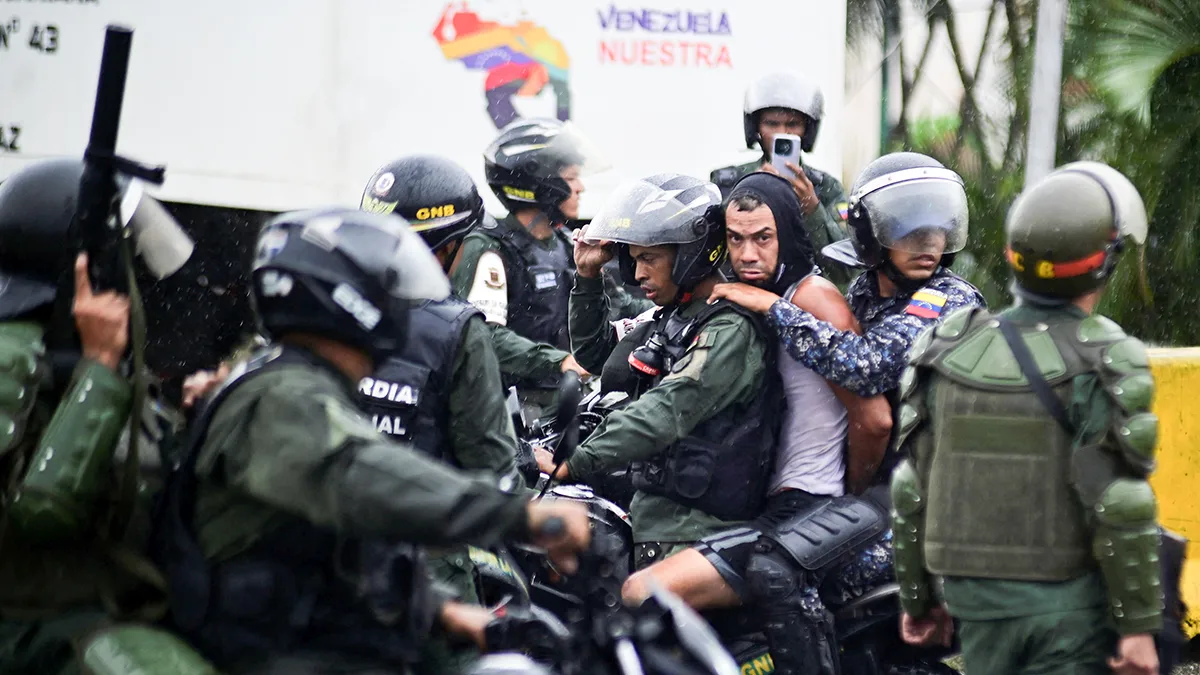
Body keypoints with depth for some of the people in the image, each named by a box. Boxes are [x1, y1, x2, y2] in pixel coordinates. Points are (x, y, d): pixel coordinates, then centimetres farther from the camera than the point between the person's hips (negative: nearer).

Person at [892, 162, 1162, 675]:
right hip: (1071, 605, -5)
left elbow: (913, 490, 4)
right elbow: (1121, 510, -18)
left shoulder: (949, 354, 1)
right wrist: (1139, 624, -12)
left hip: (978, 595, 5)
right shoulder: (1103, 367, -14)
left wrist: (916, 598, 14)